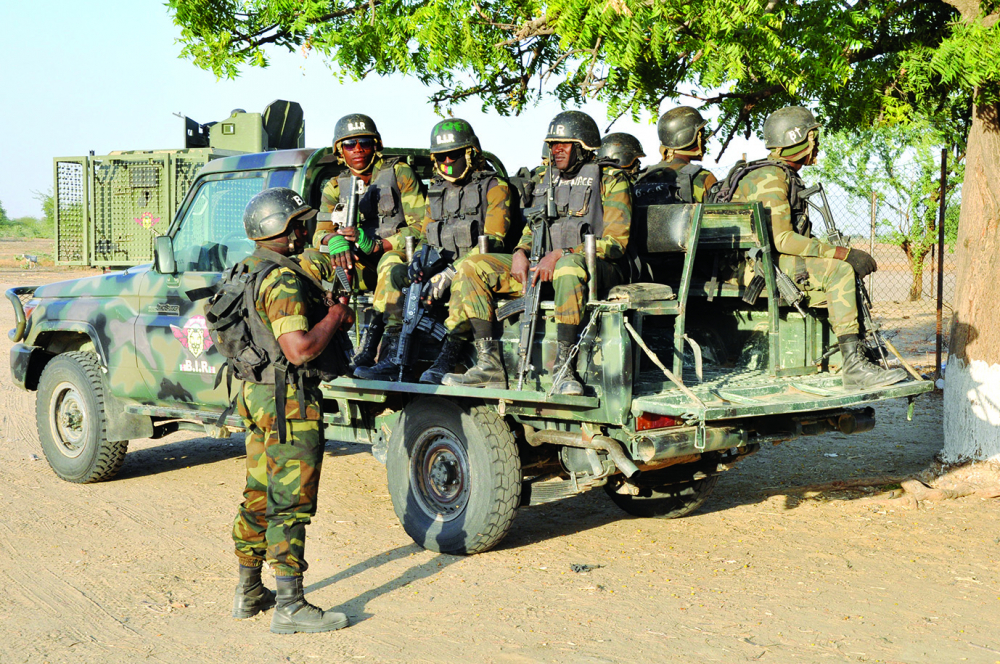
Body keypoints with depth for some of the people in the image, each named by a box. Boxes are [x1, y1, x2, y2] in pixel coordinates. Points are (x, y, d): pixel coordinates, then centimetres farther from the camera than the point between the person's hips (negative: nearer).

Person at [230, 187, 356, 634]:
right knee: (291, 505, -6)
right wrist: (335, 316, -14)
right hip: (290, 401, -10)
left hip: (258, 395, 10)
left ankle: (248, 593, 27)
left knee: (259, 498, 17)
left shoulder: (252, 270, 12)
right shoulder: (283, 281, -20)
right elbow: (300, 349, -28)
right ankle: (290, 607, -3)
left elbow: (318, 263, 31)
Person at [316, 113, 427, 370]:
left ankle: (371, 343, -40)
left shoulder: (399, 173, -2)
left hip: (399, 255, -4)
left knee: (392, 262, -39)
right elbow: (320, 232, 2)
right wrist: (334, 240, -24)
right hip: (360, 266, 5)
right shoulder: (336, 187, 11)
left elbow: (423, 227, -10)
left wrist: (376, 244, -24)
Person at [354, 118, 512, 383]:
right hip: (440, 269, 6)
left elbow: (492, 241, -14)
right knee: (392, 274, -14)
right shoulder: (435, 190, 19)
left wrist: (451, 273, -25)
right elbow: (424, 237, 22)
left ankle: (445, 362, -43)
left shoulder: (494, 187, -2)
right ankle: (393, 358, -22)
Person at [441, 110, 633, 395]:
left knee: (569, 266, -45)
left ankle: (564, 367, -40)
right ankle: (489, 364, -18)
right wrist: (520, 252, 0)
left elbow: (615, 242, -10)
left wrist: (560, 254, -20)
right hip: (542, 265, 7)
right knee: (472, 268, -10)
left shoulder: (611, 181, 0)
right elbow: (532, 228, 26)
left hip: (594, 267, -7)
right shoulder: (549, 180, 20)